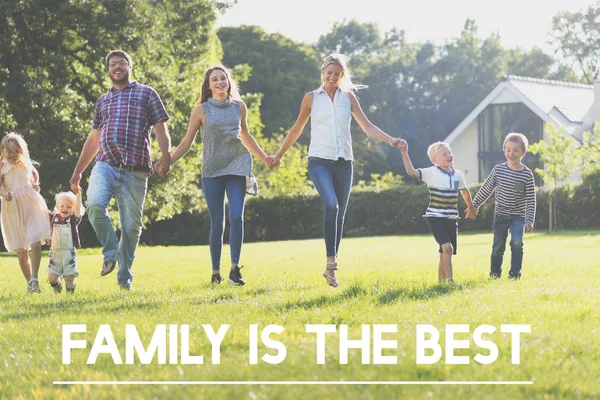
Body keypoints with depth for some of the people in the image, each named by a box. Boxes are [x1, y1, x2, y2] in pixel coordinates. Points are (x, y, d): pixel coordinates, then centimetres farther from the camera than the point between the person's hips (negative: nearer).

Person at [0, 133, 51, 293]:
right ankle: (29, 283, 18)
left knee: (35, 243, -17)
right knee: (21, 251, 6)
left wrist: (36, 184, 10)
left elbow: (35, 173, 28)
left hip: (31, 204, 1)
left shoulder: (26, 163, 6)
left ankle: (34, 279, -10)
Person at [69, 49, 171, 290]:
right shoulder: (103, 101, 21)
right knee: (94, 203, -26)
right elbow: (93, 140, 27)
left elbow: (161, 129, 3)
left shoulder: (146, 94, 10)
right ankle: (110, 253, -7)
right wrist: (78, 171, 23)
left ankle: (125, 277, 12)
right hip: (105, 165, 2)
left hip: (135, 170, -2)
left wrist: (166, 156, -15)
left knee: (131, 225, -1)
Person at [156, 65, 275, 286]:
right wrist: (167, 162, -9)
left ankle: (235, 270, -10)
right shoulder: (202, 110, 1)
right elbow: (186, 143, 3)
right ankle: (215, 272, 10)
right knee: (217, 224, -1)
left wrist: (265, 158, 25)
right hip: (212, 170, -1)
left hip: (236, 167, 1)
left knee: (237, 217, -13)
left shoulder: (239, 107, 9)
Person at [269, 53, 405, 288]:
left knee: (339, 215, 5)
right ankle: (331, 261, -25)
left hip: (343, 162, 3)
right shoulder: (311, 98, 6)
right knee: (331, 205, -25)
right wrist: (279, 154, 18)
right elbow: (297, 129, 15)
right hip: (319, 160, -3)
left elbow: (367, 126, 6)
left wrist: (390, 140, -7)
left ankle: (331, 268, 16)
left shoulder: (348, 97, 9)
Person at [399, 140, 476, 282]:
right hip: (435, 217, -6)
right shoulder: (431, 173, -8)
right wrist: (404, 153, -28)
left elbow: (464, 191, 26)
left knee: (445, 253, 9)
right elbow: (411, 171, -19)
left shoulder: (458, 175, 8)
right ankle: (450, 280, -18)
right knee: (447, 248, -21)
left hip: (451, 219, 6)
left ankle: (441, 280, 19)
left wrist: (470, 208, 39)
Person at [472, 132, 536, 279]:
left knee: (517, 242, -20)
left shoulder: (527, 174, -9)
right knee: (498, 246, 6)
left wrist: (529, 220, -12)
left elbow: (531, 199, -7)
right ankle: (495, 273, 24)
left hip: (518, 216, -2)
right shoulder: (498, 169, -4)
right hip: (500, 215, 2)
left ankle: (515, 273, -8)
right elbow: (486, 189, 8)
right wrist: (474, 205, 13)